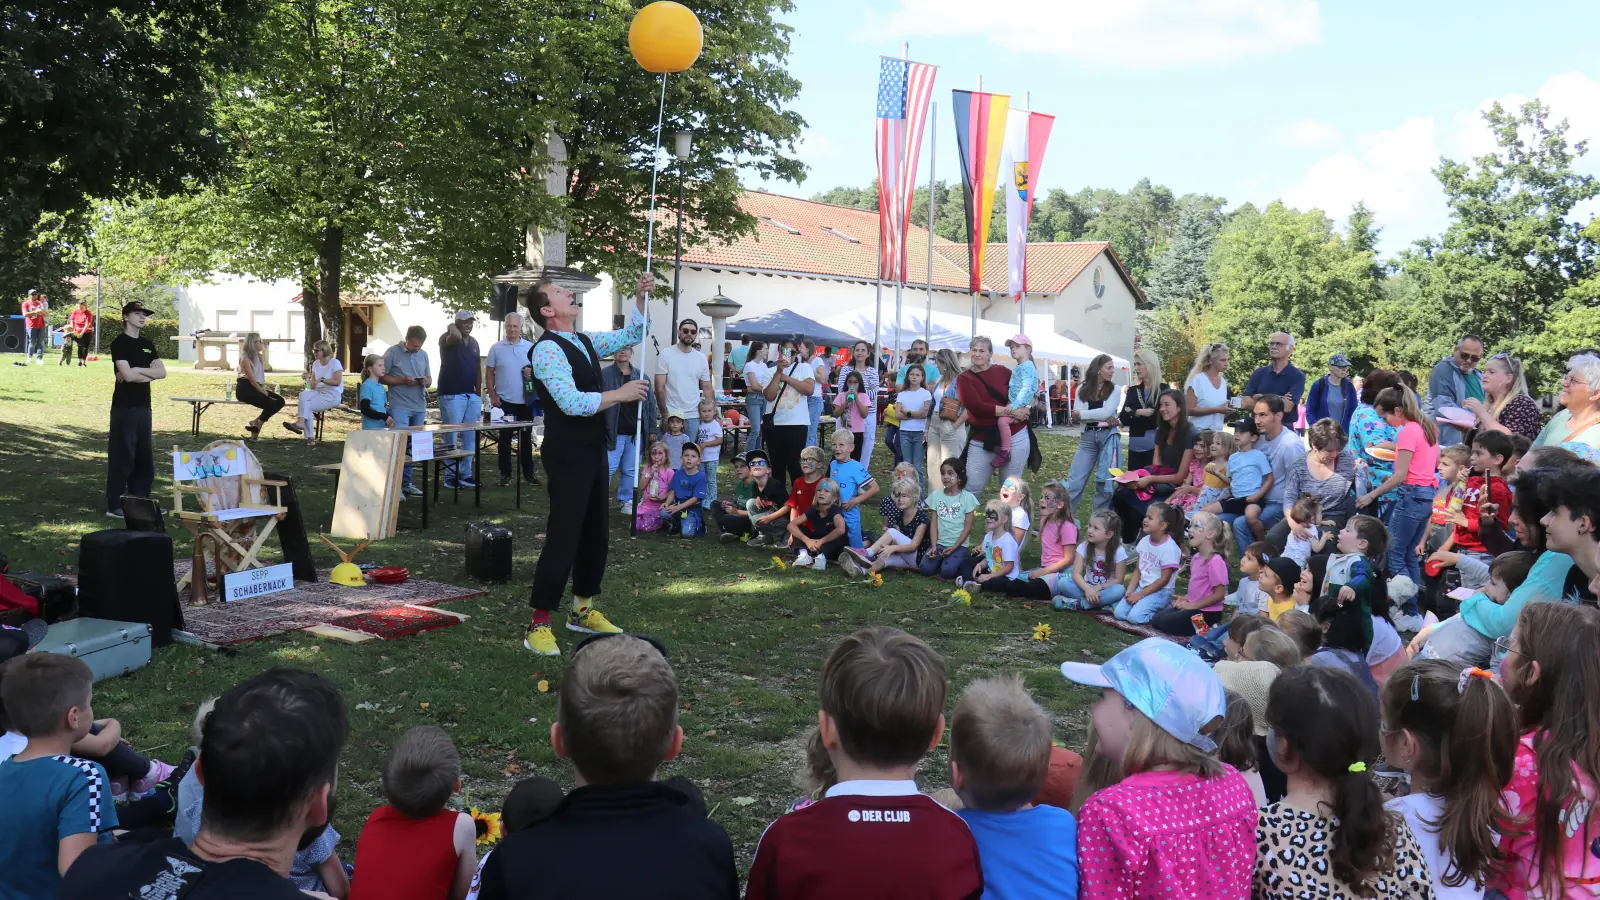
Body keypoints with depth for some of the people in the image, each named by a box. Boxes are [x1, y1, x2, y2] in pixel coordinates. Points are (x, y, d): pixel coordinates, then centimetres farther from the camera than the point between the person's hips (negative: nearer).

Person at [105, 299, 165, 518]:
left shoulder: (147, 344, 15)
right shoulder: (119, 343, -7)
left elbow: (162, 373, 5)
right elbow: (128, 375, -18)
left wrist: (137, 370, -9)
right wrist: (150, 373, -3)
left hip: (144, 406, 7)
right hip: (124, 407, -7)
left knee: (144, 455, 10)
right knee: (122, 455, -5)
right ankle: (114, 505, 0)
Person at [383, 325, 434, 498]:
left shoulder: (423, 355, 12)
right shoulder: (392, 352, -4)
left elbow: (430, 380, 17)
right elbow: (382, 377, -4)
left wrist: (426, 381, -7)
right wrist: (403, 380, -17)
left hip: (420, 407, 6)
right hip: (400, 406, -6)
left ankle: (406, 482, 17)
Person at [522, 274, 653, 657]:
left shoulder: (585, 341, 10)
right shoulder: (547, 349, -16)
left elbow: (631, 335, 22)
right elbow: (572, 403, -25)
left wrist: (641, 297, 9)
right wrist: (620, 394, -18)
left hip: (593, 450, 9)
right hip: (567, 454, -9)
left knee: (595, 532, 15)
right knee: (563, 535, -8)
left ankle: (583, 610, 29)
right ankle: (538, 625, -1)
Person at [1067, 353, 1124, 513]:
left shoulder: (1115, 389, 4)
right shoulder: (1082, 390, 7)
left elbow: (1106, 412, -10)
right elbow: (1077, 413, -7)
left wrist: (1082, 413, -6)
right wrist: (1103, 418, -14)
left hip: (1108, 437, -1)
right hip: (1088, 437, 1)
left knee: (1104, 482, 4)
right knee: (1074, 481, -1)